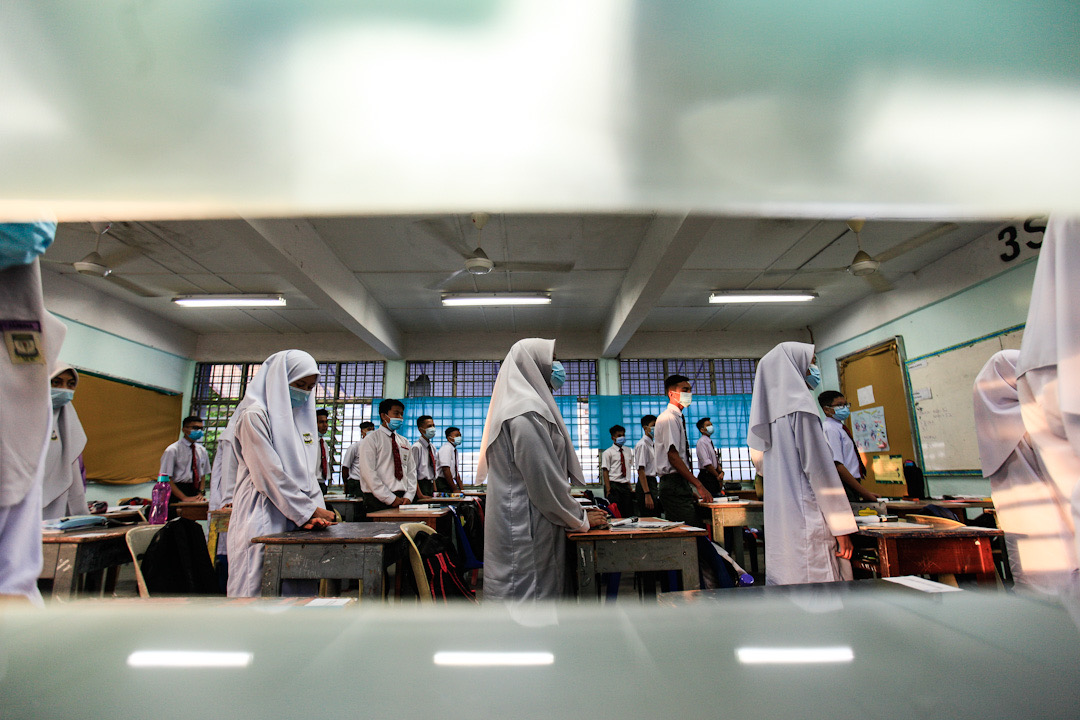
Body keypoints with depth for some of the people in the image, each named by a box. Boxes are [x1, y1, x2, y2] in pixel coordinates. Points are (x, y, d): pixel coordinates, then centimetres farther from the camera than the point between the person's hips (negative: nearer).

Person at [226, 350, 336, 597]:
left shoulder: (301, 417, 16)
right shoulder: (255, 415, -7)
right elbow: (270, 474, -13)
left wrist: (316, 510, -2)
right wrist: (308, 510, -11)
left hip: (294, 521, 7)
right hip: (262, 519, -7)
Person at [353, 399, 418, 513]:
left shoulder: (404, 442, 15)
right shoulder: (371, 439, -3)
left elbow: (411, 471, 13)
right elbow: (368, 473, -11)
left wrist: (408, 496, -3)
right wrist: (390, 498, -15)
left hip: (402, 499, 5)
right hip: (378, 501, -4)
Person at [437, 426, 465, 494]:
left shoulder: (455, 450, 13)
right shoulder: (446, 448, -14)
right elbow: (446, 470, -22)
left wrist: (461, 488, 10)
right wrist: (455, 489, -20)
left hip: (449, 482, 8)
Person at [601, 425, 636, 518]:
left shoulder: (628, 451, 14)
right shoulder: (607, 453, -2)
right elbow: (605, 471, -7)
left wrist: (630, 485, 11)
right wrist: (608, 490, -15)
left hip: (626, 486, 5)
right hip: (614, 485, -5)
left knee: (629, 513, 3)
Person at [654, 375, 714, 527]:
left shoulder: (677, 418, 20)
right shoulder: (668, 418, -10)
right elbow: (673, 457, -19)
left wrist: (690, 489, 18)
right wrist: (699, 486, -18)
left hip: (681, 485, 10)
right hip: (674, 484, -10)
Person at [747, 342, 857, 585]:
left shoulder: (773, 408, 14)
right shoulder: (800, 405, -9)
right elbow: (820, 467, -12)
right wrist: (841, 526, -9)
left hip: (779, 520, 8)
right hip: (805, 518, -8)